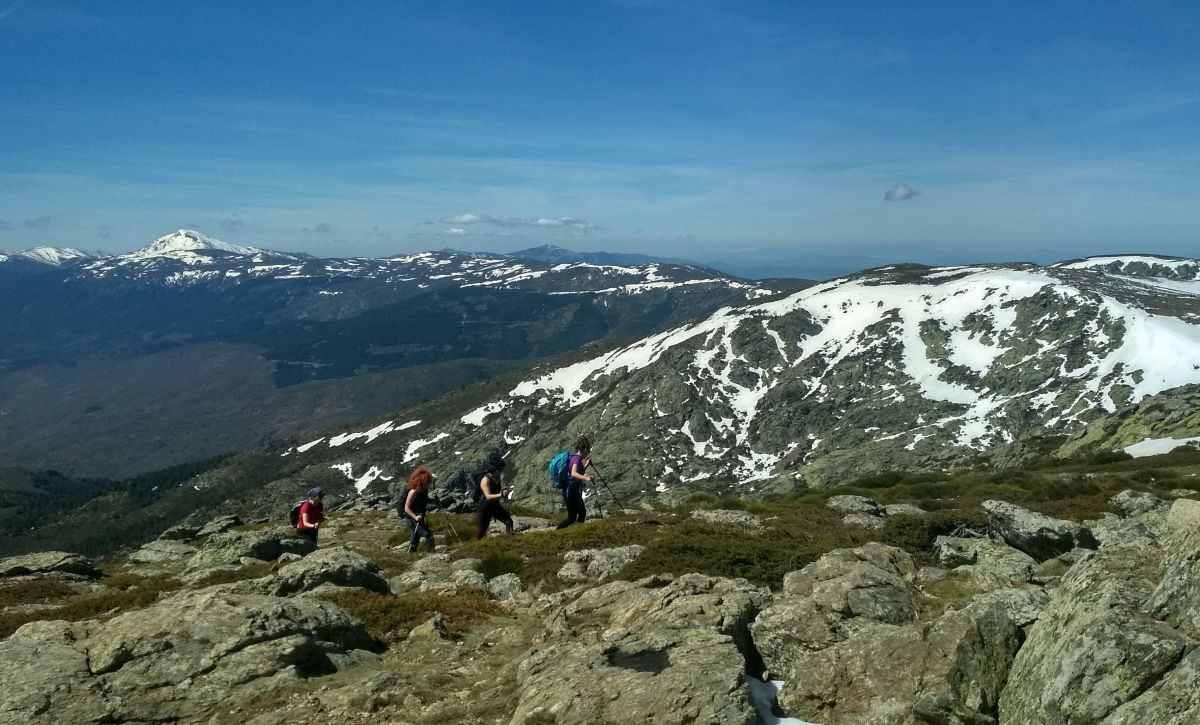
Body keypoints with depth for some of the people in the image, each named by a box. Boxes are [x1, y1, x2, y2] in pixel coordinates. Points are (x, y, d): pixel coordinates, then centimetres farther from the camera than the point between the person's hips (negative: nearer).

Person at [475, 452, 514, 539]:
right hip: (485, 507, -7)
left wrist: (504, 492, -5)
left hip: (495, 505, 7)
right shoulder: (485, 480, -25)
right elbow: (488, 496, -35)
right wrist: (500, 495, -50)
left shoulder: (497, 477, -1)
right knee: (482, 530, 4)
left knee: (509, 521, -1)